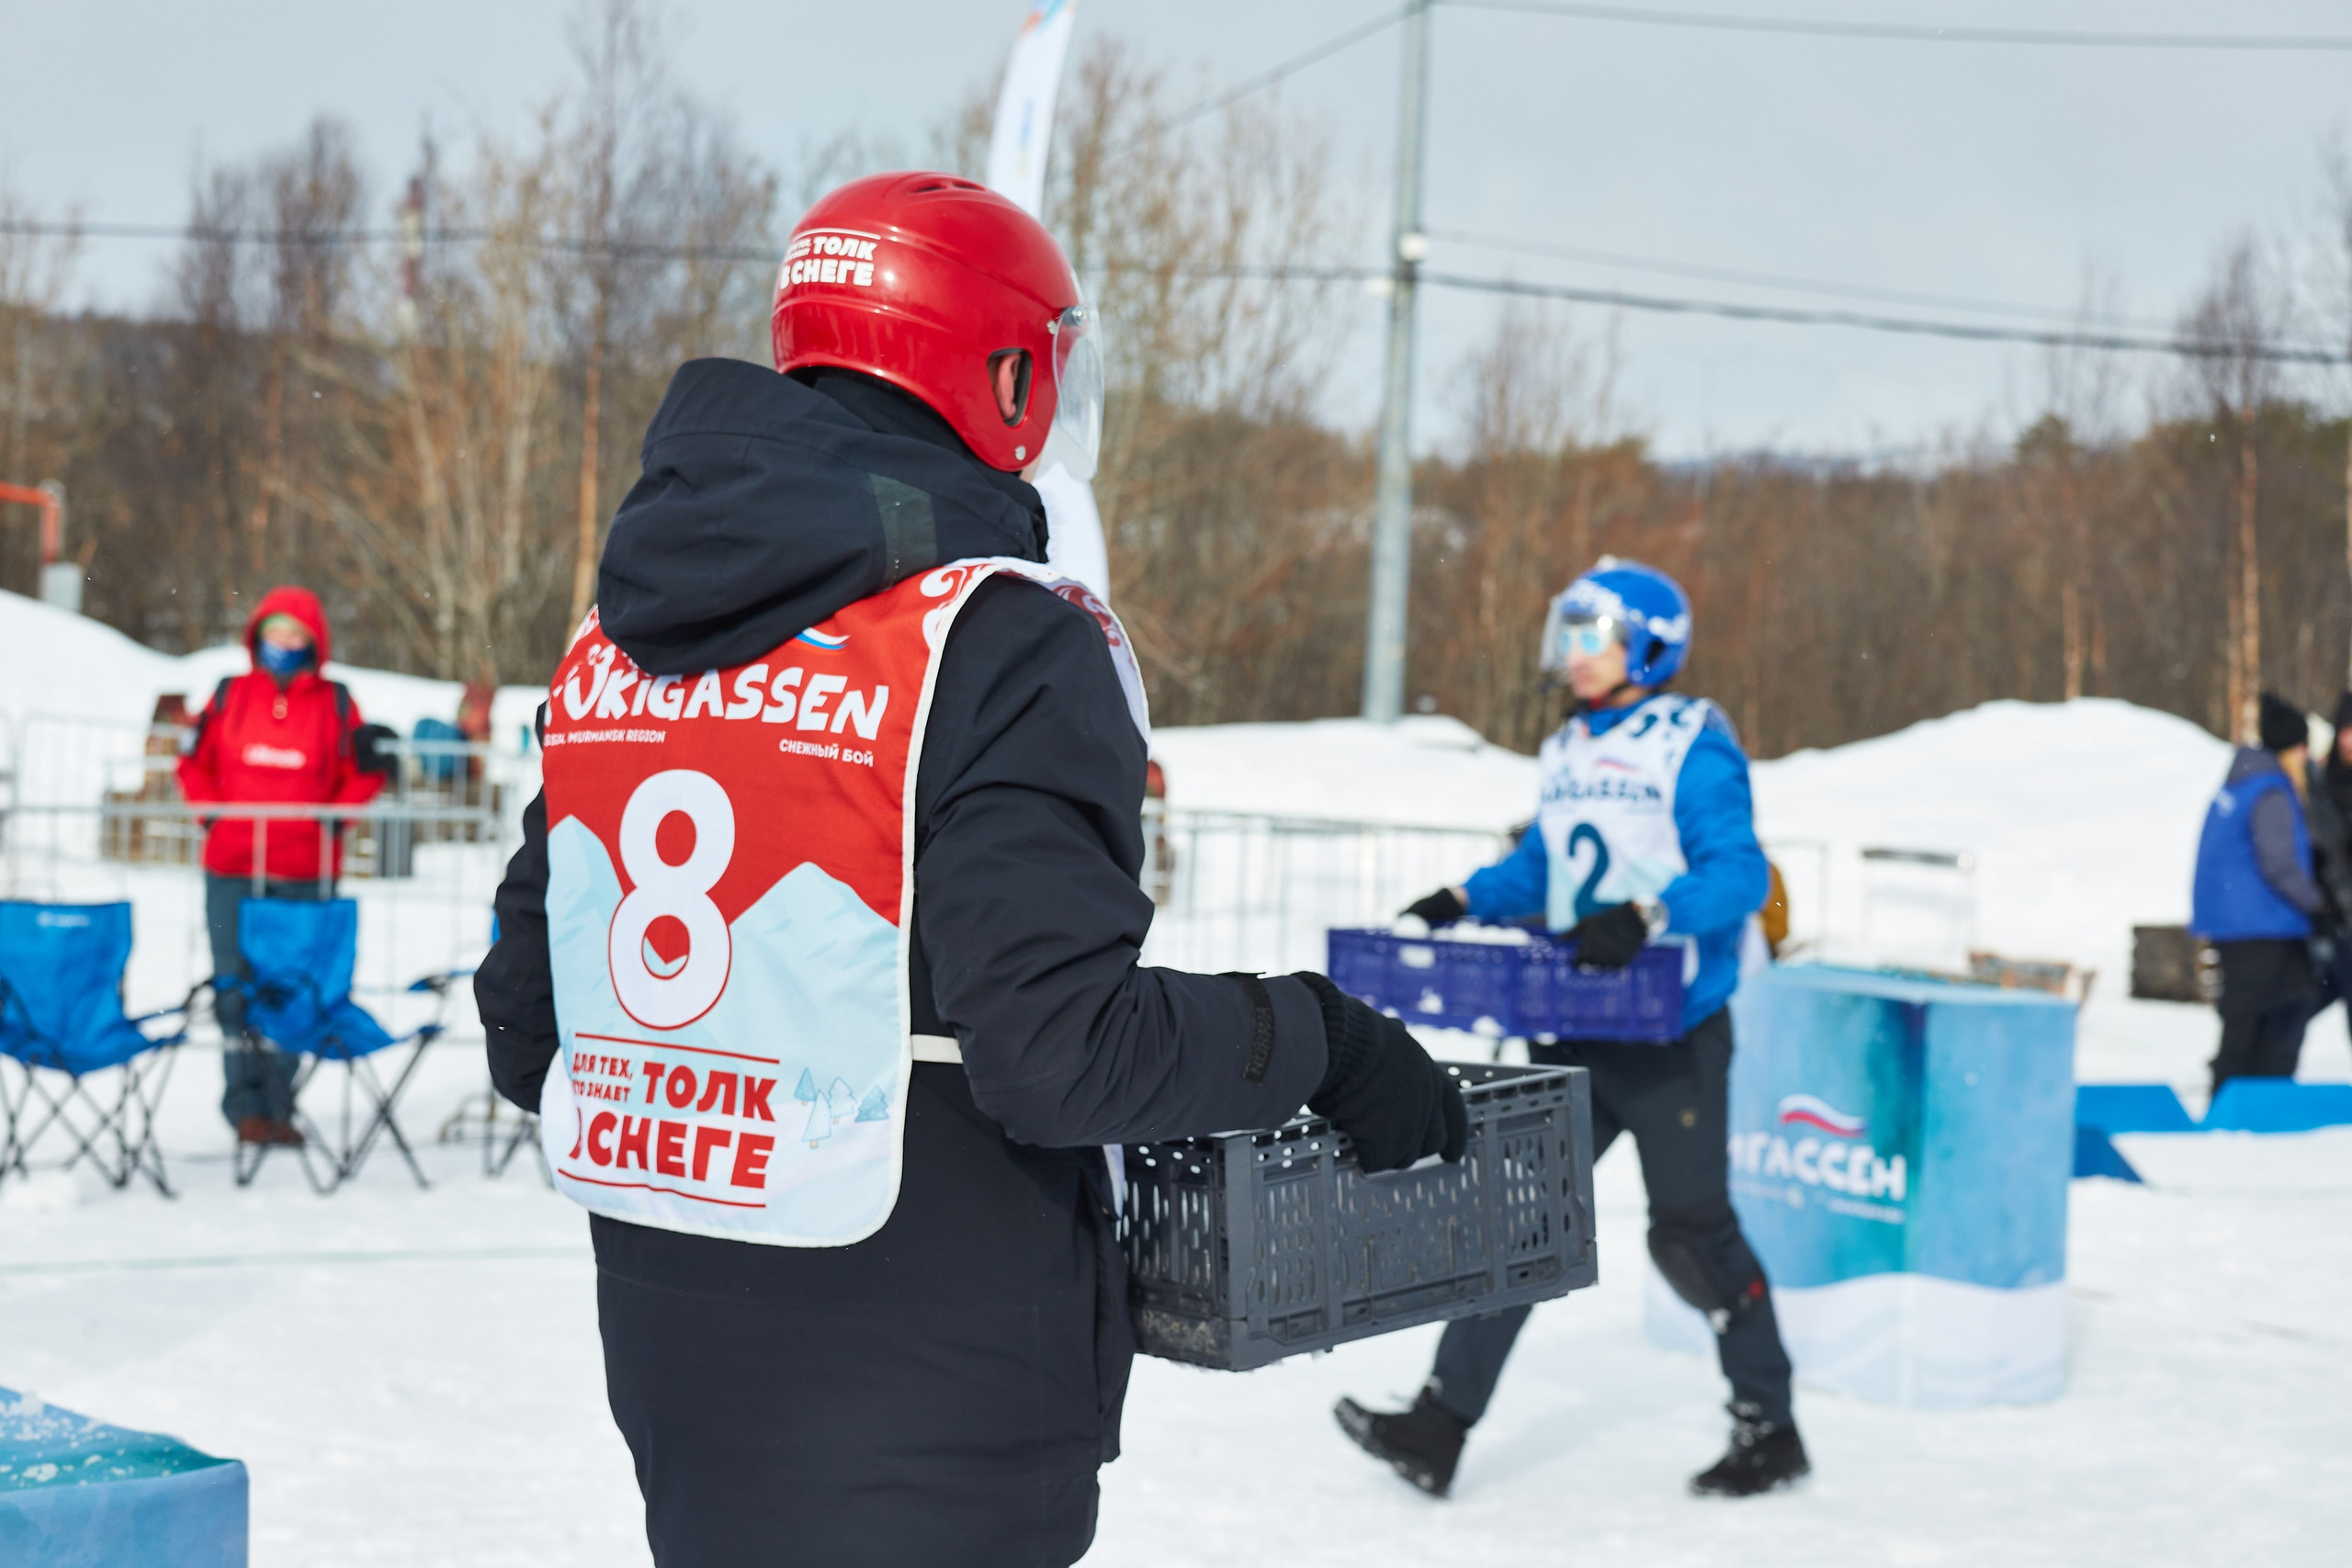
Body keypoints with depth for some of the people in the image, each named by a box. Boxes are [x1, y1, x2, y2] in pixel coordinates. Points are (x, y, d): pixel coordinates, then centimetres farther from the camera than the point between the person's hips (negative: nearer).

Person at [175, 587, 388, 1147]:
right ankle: (246, 1106, 4)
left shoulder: (335, 702, 5)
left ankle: (279, 1106, 8)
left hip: (306, 874, 0)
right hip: (232, 871, 1)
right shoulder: (230, 695, 7)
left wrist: (327, 821, -1)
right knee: (237, 987, -2)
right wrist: (213, 816, 4)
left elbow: (364, 775, 12)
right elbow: (194, 762, 16)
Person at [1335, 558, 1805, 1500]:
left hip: (1673, 1032, -7)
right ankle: (1440, 1429, -1)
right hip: (1578, 1032, 7)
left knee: (1691, 1231, -1)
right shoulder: (1566, 755, 14)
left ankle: (1770, 1430, 18)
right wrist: (1467, 902, 9)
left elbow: (1739, 874, -19)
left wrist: (1647, 917, -33)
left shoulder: (1693, 748, -9)